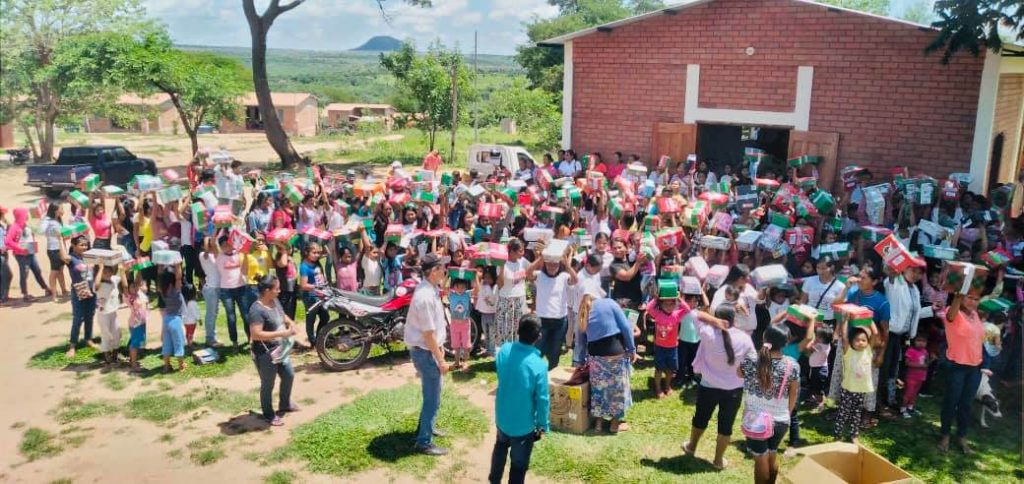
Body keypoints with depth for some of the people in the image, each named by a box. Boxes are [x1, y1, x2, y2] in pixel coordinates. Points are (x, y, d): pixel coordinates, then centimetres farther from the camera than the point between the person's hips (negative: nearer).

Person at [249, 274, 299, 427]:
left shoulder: (275, 301, 0)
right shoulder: (257, 309, -27)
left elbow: (282, 315, 19)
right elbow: (256, 334, -32)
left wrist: (290, 323, -4)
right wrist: (281, 333, -30)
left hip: (280, 350, 9)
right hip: (265, 355, -9)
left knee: (289, 376, 23)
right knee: (268, 385, 9)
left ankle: (284, 405, 46)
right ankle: (269, 415, 29)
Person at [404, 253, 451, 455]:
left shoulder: (430, 289, 3)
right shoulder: (425, 297, -28)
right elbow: (428, 334, -24)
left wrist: (439, 347, 20)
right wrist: (441, 360, -17)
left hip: (428, 349, 10)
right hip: (424, 351, -10)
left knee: (432, 394, 25)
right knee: (432, 399, 1)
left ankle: (426, 427, 43)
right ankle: (424, 442, 12)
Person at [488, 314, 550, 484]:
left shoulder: (504, 350, -15)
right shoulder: (538, 365, -28)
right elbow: (542, 400, -19)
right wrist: (542, 425, -5)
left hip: (502, 417, 5)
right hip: (523, 424, -5)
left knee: (501, 446, 34)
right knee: (519, 464, 15)